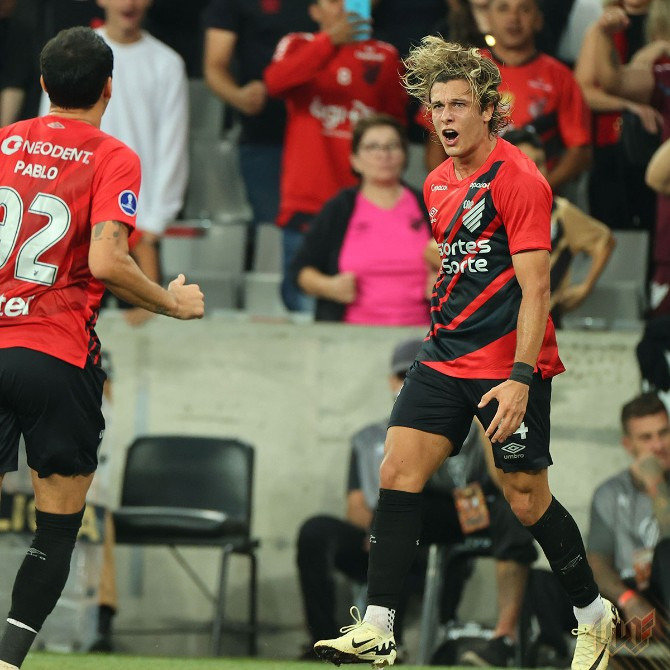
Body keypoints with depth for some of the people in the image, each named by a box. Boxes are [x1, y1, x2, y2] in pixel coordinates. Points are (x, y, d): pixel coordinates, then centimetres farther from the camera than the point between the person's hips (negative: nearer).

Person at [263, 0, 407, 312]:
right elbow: (275, 81, -14)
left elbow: (396, 121, 18)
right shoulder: (298, 45, 8)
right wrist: (330, 41, -22)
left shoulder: (384, 55, 12)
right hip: (306, 204, -1)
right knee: (306, 307, -4)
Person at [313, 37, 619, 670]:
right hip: (445, 355, 7)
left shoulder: (517, 179, -13)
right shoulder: (439, 183, 11)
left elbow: (534, 289, -17)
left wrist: (520, 379, -24)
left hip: (509, 369, -7)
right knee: (397, 474, -5)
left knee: (527, 500, -1)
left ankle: (594, 615, 20)